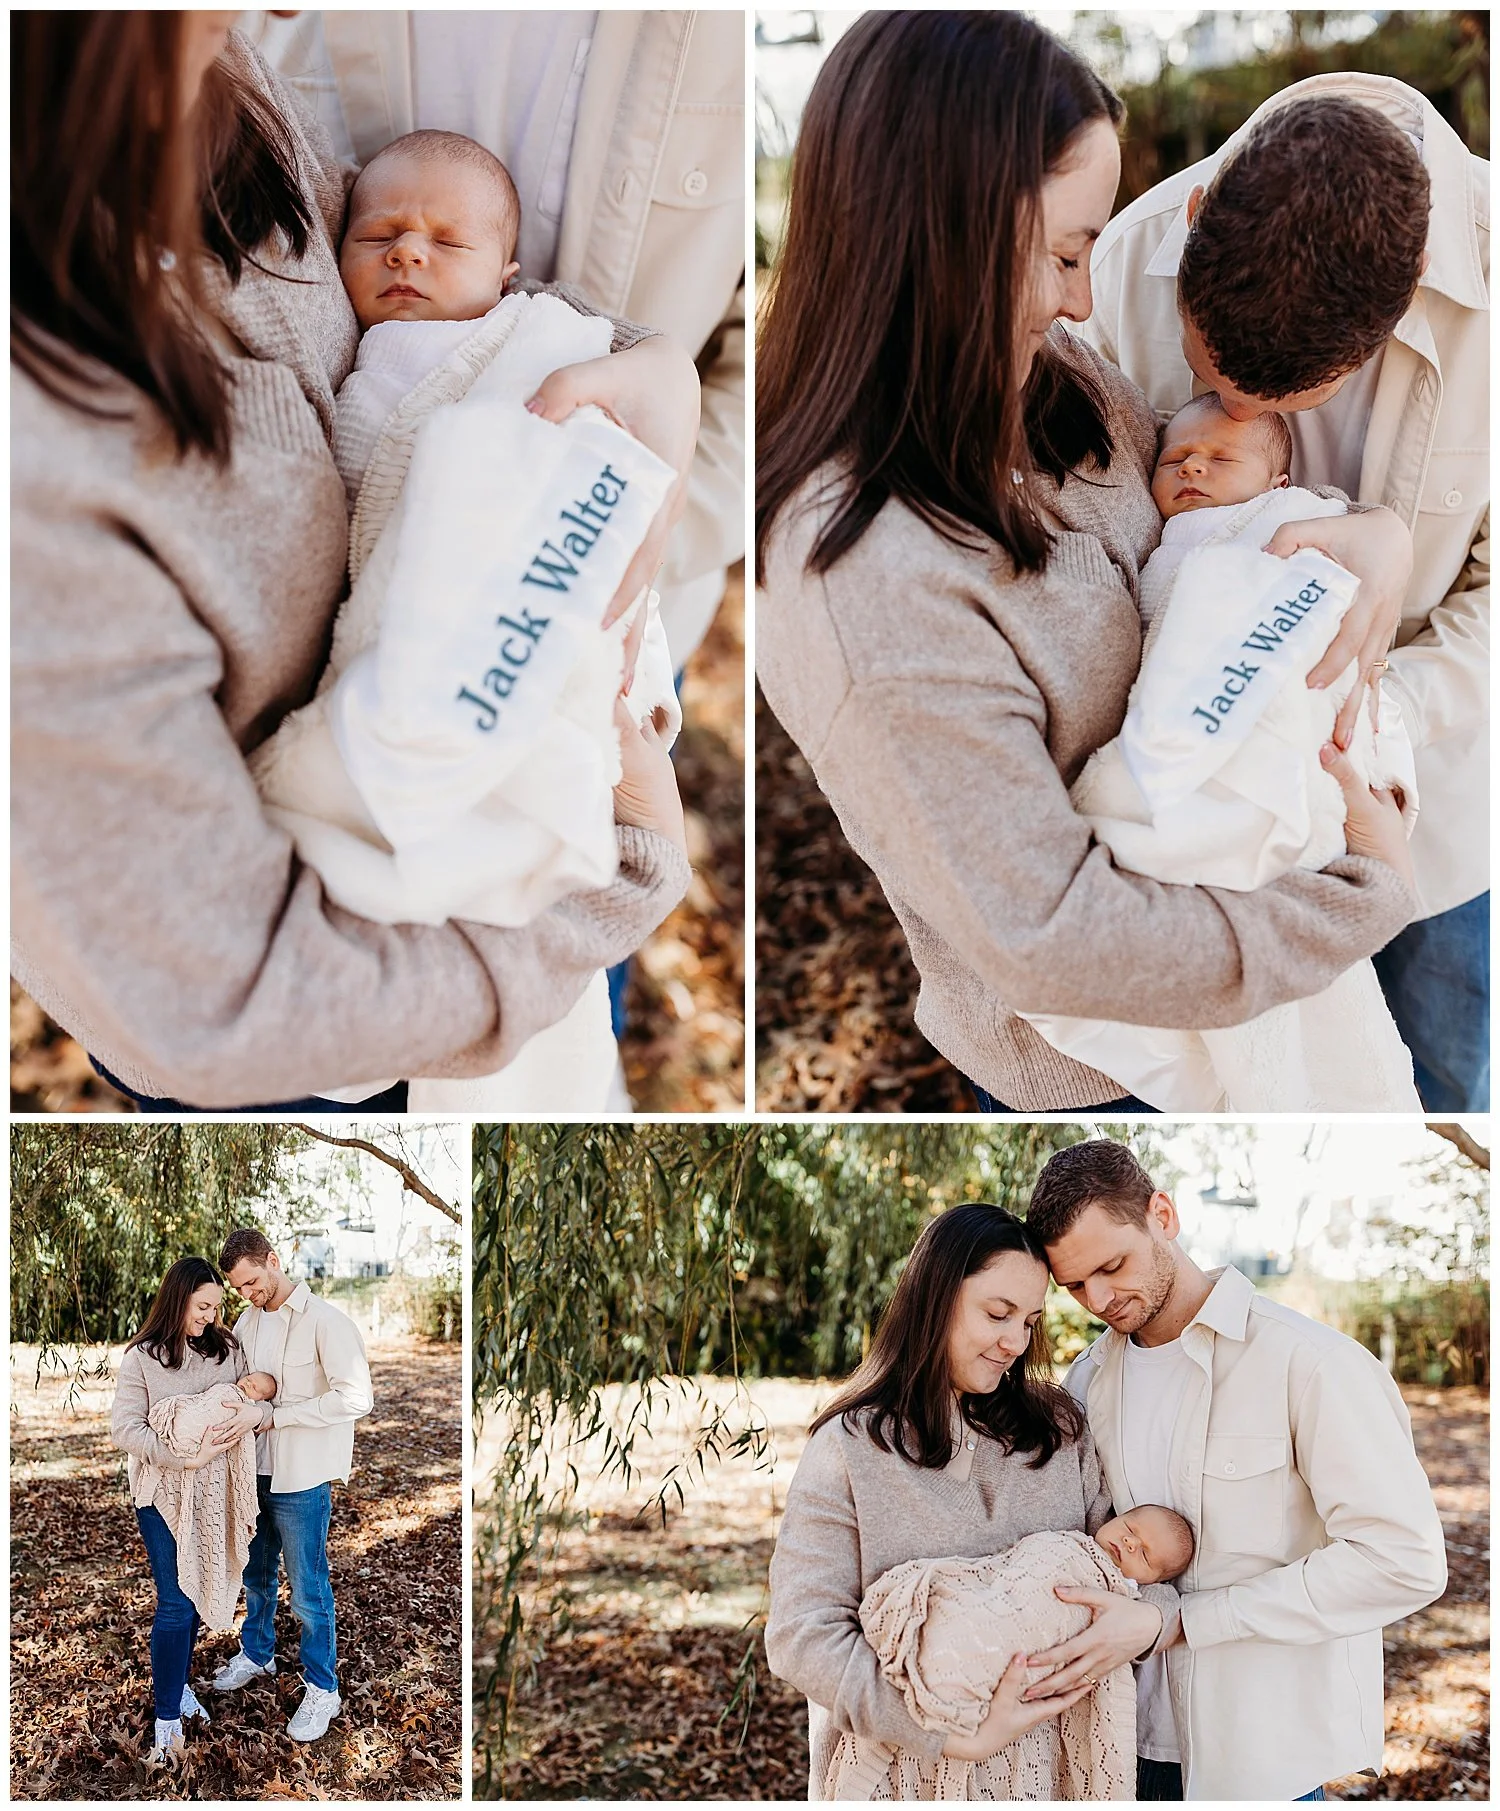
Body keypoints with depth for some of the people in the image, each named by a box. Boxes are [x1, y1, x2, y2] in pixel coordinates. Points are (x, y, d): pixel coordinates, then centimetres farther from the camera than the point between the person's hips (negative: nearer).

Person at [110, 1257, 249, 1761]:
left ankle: (177, 1681, 34)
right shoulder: (142, 1357, -10)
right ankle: (168, 1716, 7)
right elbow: (124, 1428, -15)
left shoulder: (226, 1350, 0)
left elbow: (257, 1397, 2)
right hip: (163, 1494, -4)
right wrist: (187, 1458, -23)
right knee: (175, 1603, -4)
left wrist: (249, 1412, -22)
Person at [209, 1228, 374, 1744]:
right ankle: (257, 1654, 45)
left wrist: (270, 1416, -27)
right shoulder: (248, 1321, 4)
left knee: (308, 1590, 3)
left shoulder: (324, 1321, -18)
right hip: (257, 1468, 7)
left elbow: (356, 1397, -26)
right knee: (256, 1572, 23)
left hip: (302, 1479, -7)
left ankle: (323, 1689, 18)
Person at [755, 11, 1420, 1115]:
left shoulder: (1046, 373, -12)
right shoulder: (875, 591, -37)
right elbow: (1054, 942, -33)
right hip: (1088, 1056, -7)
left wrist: (1375, 535, -17)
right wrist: (1376, 897, -22)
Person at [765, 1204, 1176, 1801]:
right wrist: (959, 1739, -24)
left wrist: (1148, 1618, -22)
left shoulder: (1059, 1427, 1)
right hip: (903, 1769, -3)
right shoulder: (850, 1449, -12)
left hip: (1042, 1765, 4)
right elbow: (800, 1637, -17)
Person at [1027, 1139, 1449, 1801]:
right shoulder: (1087, 1380, 5)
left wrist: (1181, 1620, -19)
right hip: (1149, 1735, 5)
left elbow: (1405, 1560, -20)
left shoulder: (1306, 1360, -16)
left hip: (1283, 1756, -5)